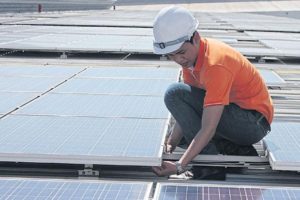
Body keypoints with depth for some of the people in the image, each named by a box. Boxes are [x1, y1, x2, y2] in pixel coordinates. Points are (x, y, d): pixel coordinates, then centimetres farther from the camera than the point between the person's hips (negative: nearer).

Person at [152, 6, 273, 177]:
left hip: (255, 122, -10)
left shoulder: (216, 65, -28)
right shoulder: (190, 54, 1)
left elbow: (208, 129, -32)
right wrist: (171, 144, -2)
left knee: (175, 94, -19)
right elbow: (186, 110, 6)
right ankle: (236, 149, 8)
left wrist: (180, 166, -36)